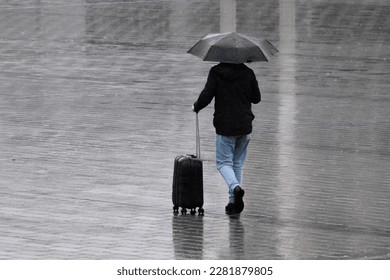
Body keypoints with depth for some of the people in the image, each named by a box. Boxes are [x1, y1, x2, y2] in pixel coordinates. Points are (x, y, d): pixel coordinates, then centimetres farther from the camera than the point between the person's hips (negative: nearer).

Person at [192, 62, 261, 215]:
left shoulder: (216, 72, -9)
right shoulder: (248, 73, 0)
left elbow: (206, 96, -13)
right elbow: (257, 98, 9)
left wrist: (196, 107, 6)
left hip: (225, 126, -3)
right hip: (245, 126, 3)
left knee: (223, 162, 4)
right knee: (238, 163, 14)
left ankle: (235, 186, -24)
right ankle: (234, 201, 13)